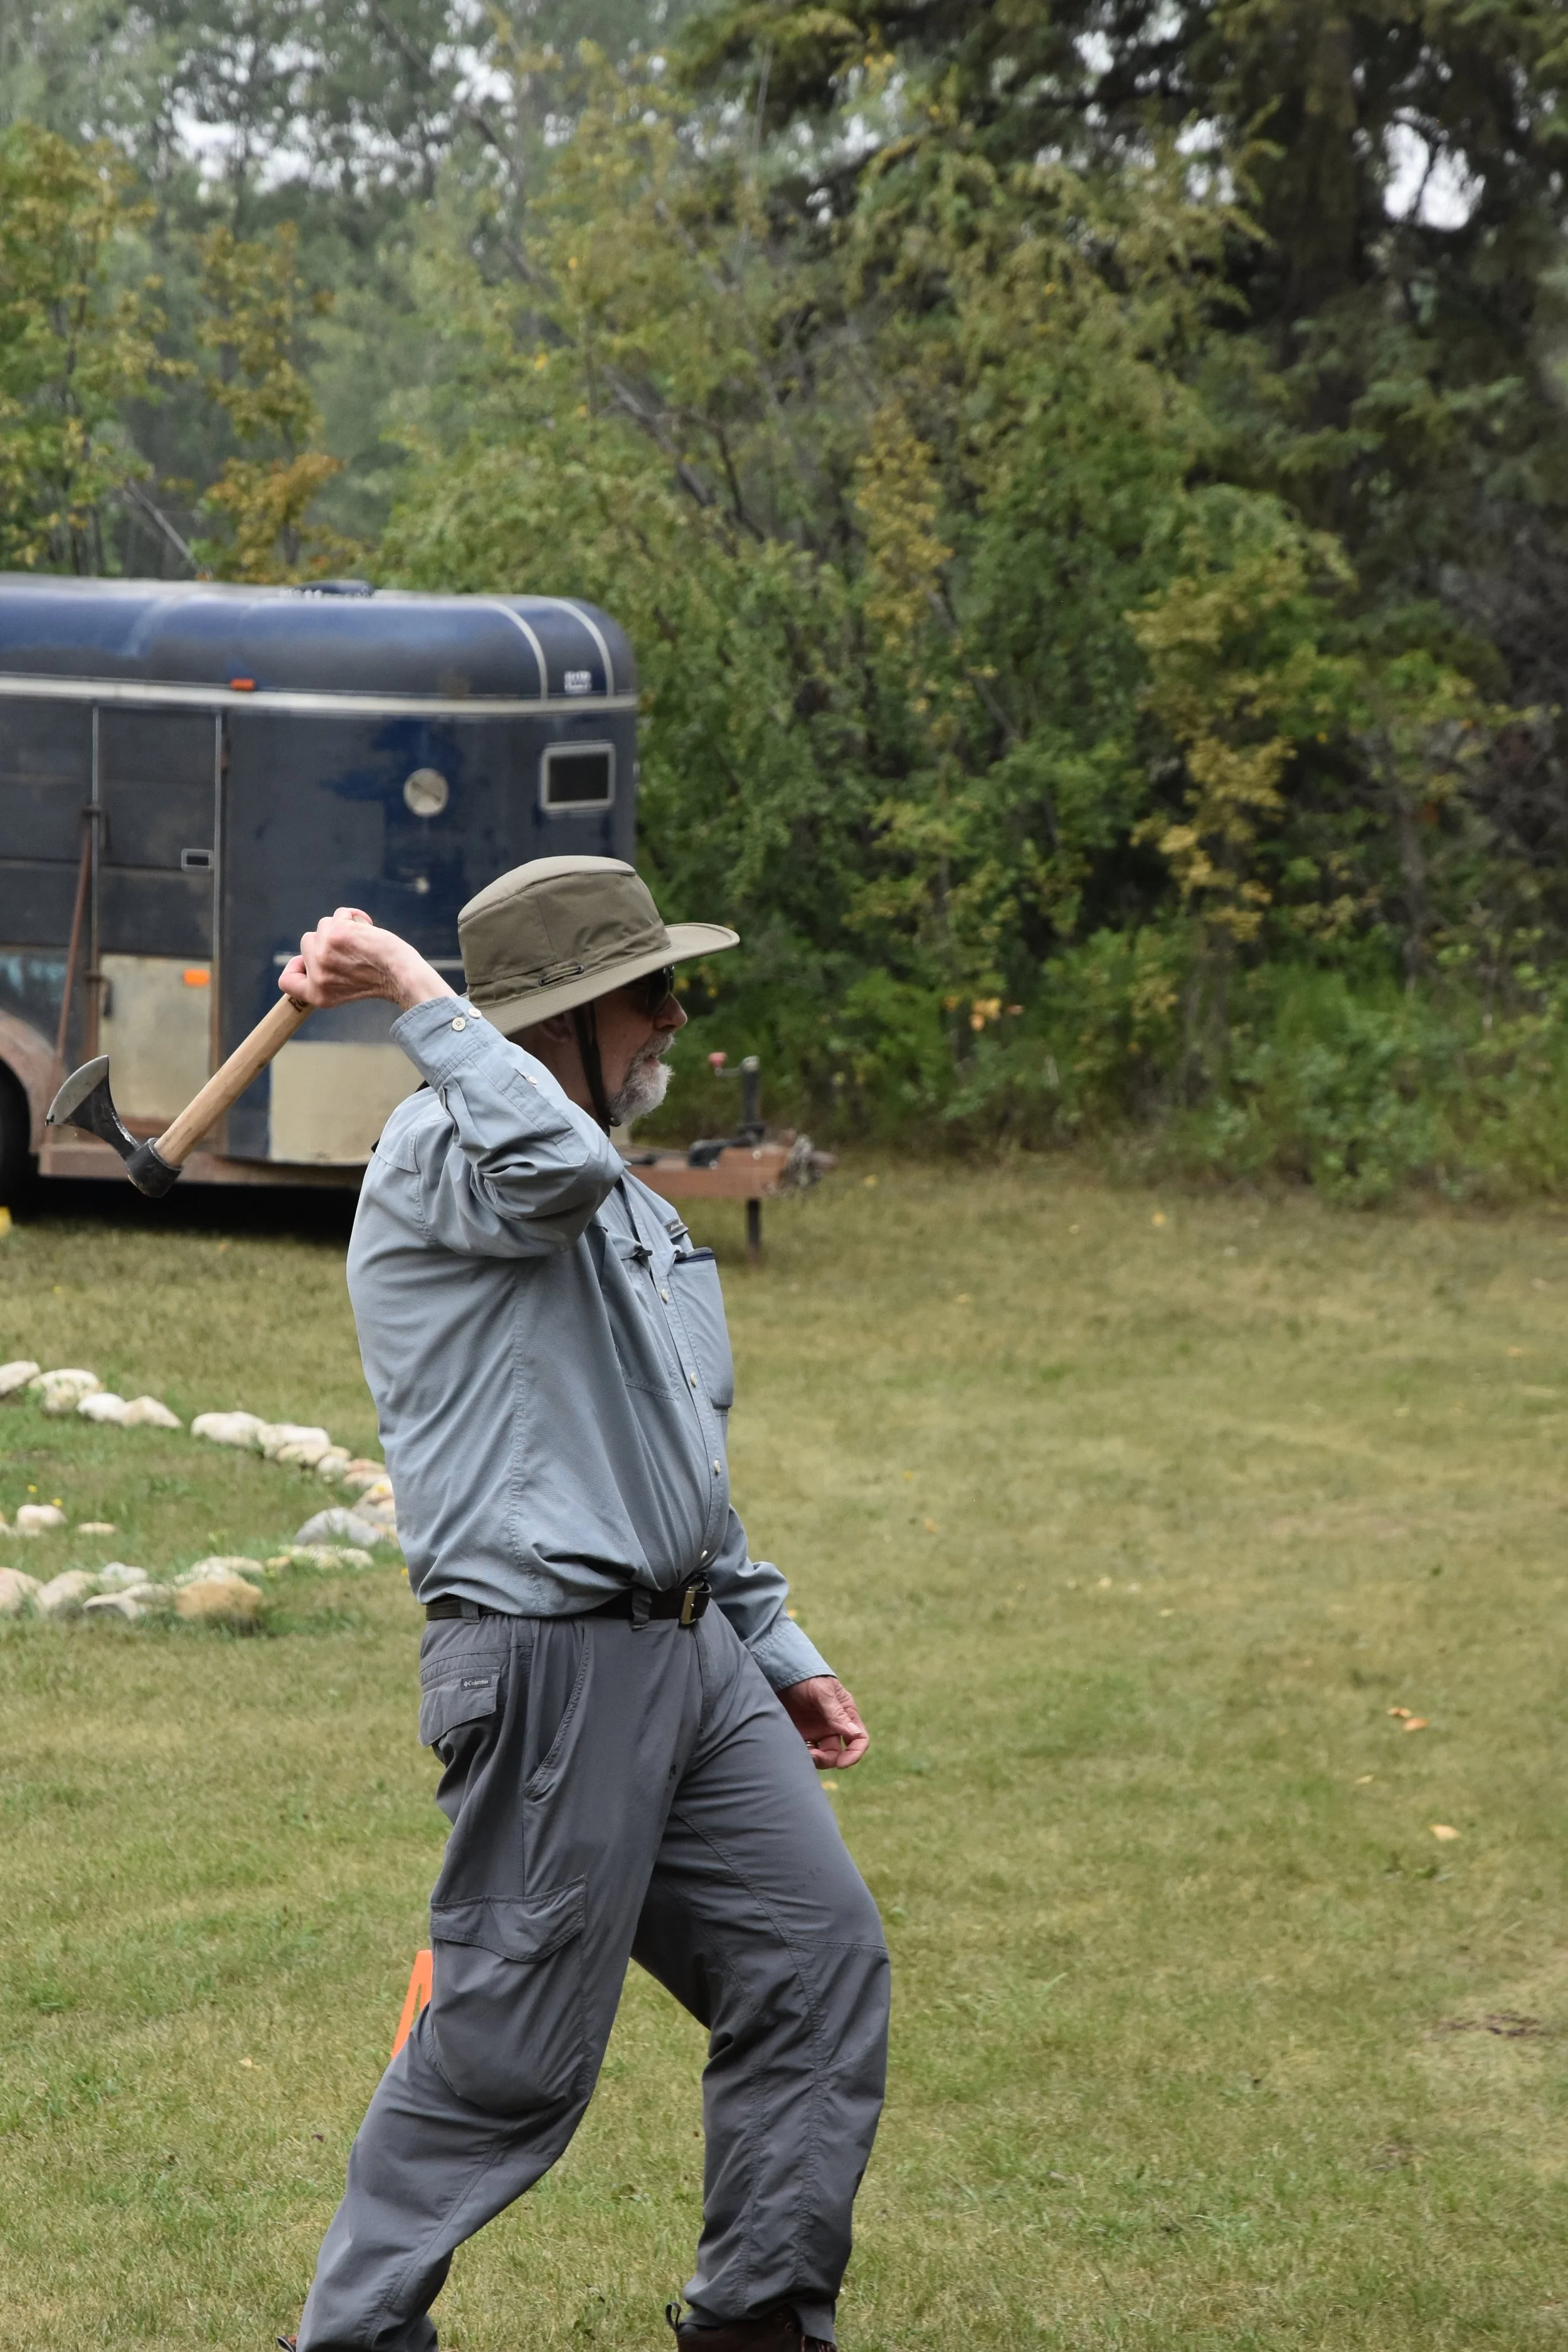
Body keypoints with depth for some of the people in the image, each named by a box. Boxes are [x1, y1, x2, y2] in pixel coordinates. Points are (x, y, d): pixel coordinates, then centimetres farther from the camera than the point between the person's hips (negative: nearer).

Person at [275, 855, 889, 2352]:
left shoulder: (637, 1217, 20)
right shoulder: (437, 1156, -9)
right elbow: (551, 1164, -35)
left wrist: (777, 1651, 25)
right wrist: (414, 998, -27)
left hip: (690, 1658, 9)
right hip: (546, 1668, -9)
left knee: (819, 1958, 6)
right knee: (508, 2050, -5)